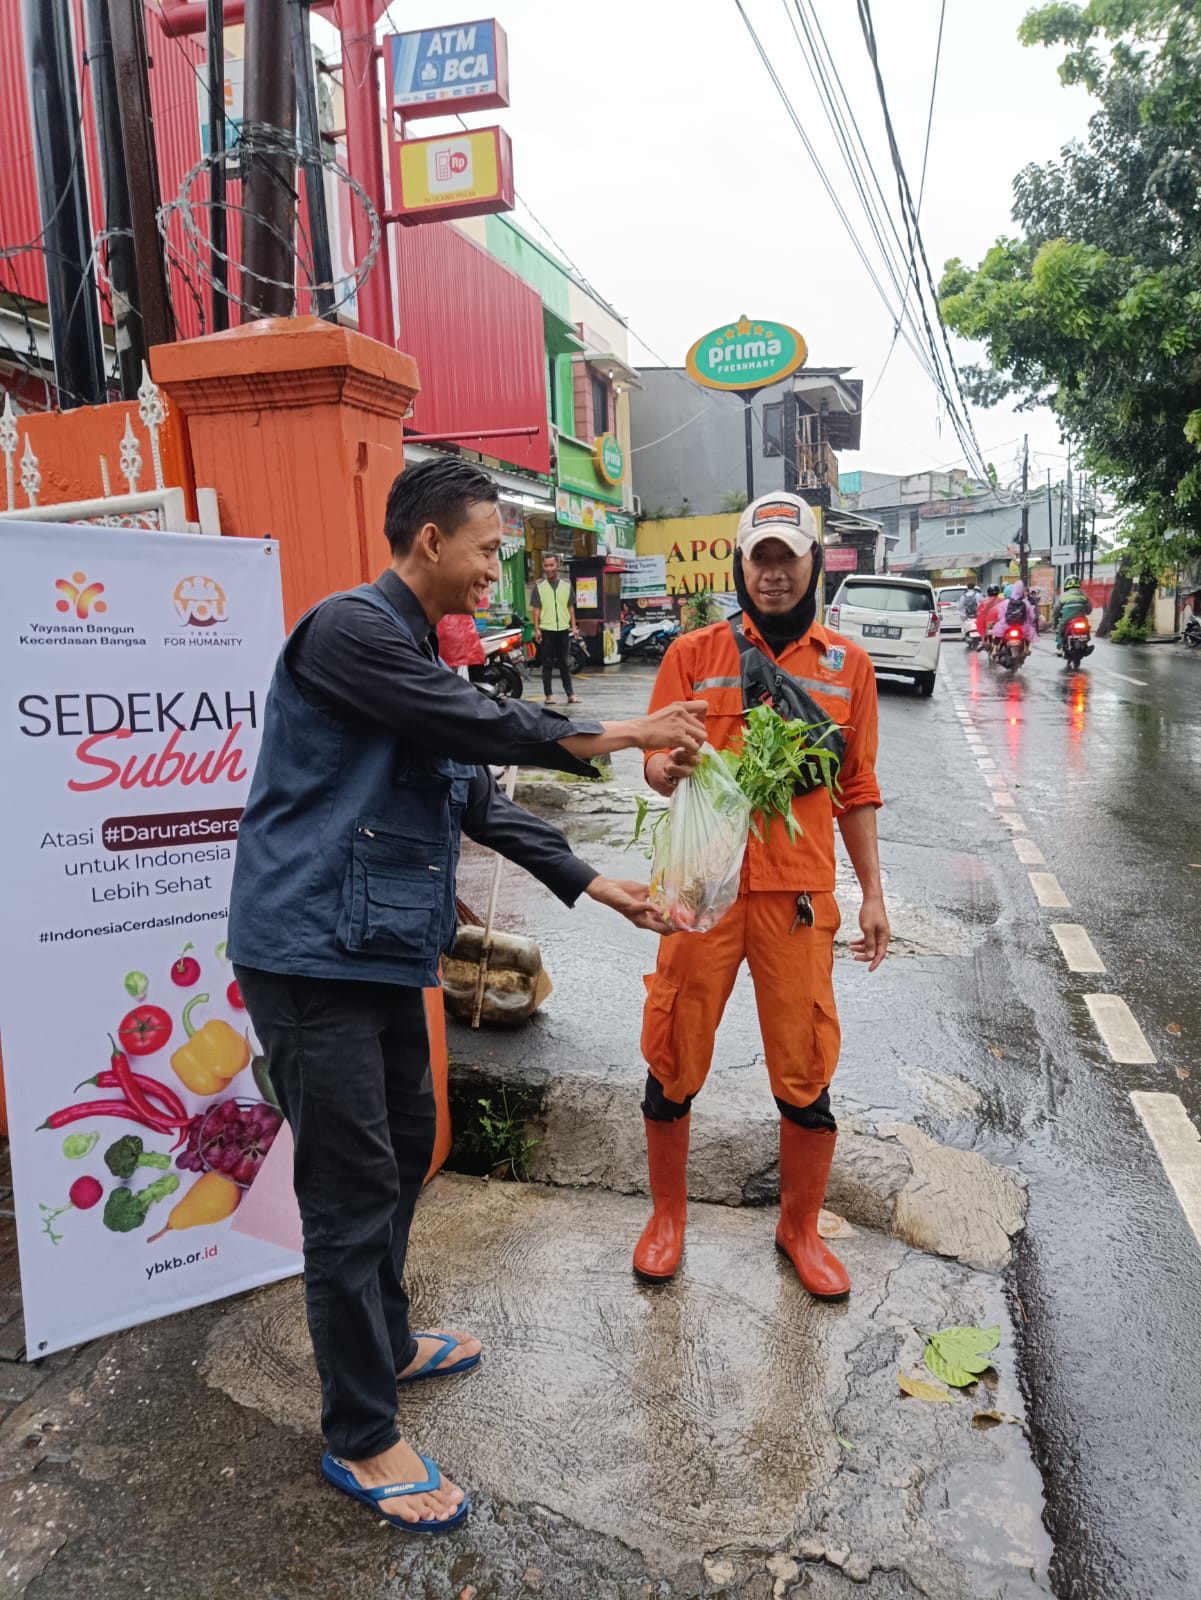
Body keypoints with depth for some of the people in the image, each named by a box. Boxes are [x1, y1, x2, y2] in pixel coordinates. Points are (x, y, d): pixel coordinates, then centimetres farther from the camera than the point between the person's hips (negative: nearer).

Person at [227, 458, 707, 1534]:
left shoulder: (420, 660, 16)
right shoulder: (349, 628, -13)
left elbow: (482, 803, 17)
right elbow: (479, 724, -19)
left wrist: (601, 888, 15)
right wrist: (619, 736, -10)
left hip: (382, 951, 10)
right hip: (313, 952, -10)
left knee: (405, 1150, 20)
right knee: (353, 1188, -2)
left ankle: (385, 1343, 42)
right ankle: (360, 1438, 17)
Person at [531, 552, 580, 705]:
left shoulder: (566, 584, 7)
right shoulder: (539, 586, 1)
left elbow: (570, 607, 11)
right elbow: (536, 609, 0)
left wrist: (574, 626, 5)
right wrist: (536, 629, -8)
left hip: (563, 629, 2)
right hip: (546, 630, -2)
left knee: (565, 664, 6)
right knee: (547, 664, 3)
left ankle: (570, 694, 9)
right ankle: (548, 695, 8)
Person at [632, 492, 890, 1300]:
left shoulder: (848, 665, 9)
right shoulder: (694, 653, 3)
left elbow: (858, 791, 12)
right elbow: (657, 766, 0)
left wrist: (873, 893, 8)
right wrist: (668, 765, -24)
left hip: (799, 891, 1)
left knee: (805, 1070, 6)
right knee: (674, 1059, 7)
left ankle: (801, 1227, 30)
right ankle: (668, 1216, 31)